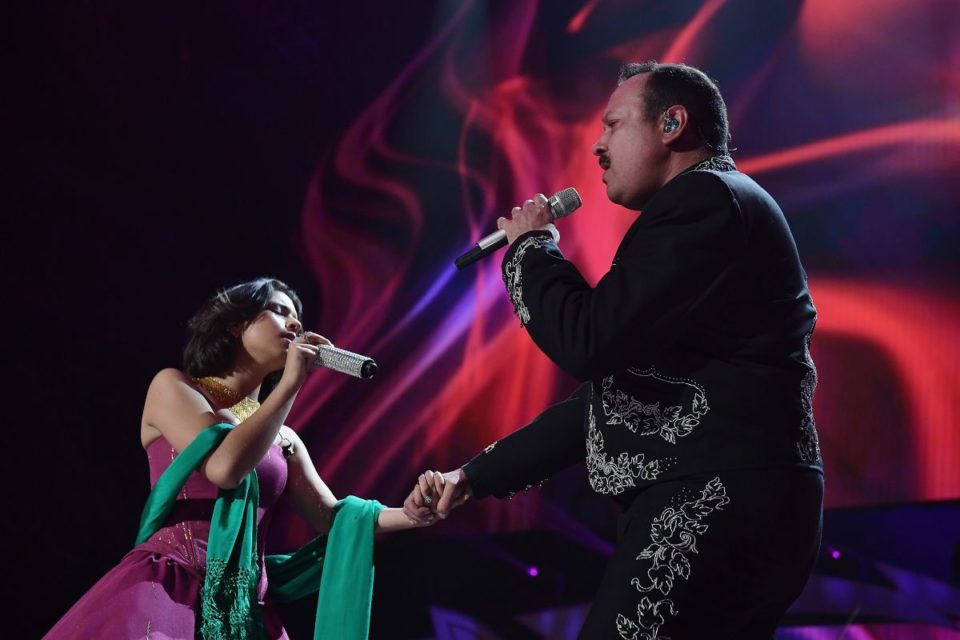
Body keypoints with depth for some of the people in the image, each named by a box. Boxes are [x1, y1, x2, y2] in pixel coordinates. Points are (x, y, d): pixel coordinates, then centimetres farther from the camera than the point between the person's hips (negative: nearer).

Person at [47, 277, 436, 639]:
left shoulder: (284, 439, 20)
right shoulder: (173, 386, 4)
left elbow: (330, 517, 15)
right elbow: (225, 467, -13)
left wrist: (414, 514, -2)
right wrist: (291, 383, -6)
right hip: (167, 590, -5)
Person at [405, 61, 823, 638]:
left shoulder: (705, 199, -6)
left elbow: (587, 341, -16)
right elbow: (608, 393, 28)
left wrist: (530, 247, 3)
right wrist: (477, 475, 25)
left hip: (715, 509, -10)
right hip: (724, 511, 10)